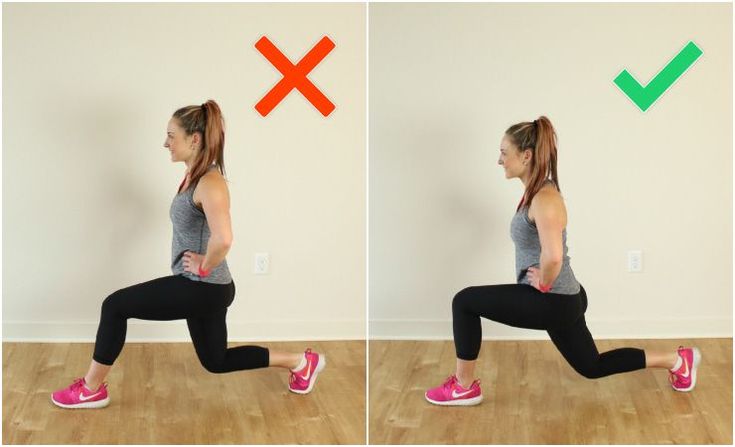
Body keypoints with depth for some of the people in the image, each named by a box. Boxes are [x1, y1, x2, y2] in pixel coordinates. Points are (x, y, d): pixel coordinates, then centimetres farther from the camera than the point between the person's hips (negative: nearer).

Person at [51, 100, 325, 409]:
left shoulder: (210, 183, -22)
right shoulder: (194, 175, 8)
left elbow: (223, 239, -38)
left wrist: (204, 266, -21)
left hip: (204, 288, -10)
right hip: (203, 288, 10)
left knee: (115, 306, -7)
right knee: (216, 361, 22)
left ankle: (92, 389, 6)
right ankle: (301, 362, 28)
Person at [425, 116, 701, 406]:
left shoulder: (544, 198, -22)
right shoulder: (536, 191, 8)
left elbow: (553, 257, -36)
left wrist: (543, 284, -19)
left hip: (553, 302, -10)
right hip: (563, 300, 10)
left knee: (465, 302, -8)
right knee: (593, 367, 24)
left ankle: (464, 387, 4)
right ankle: (678, 360, 30)